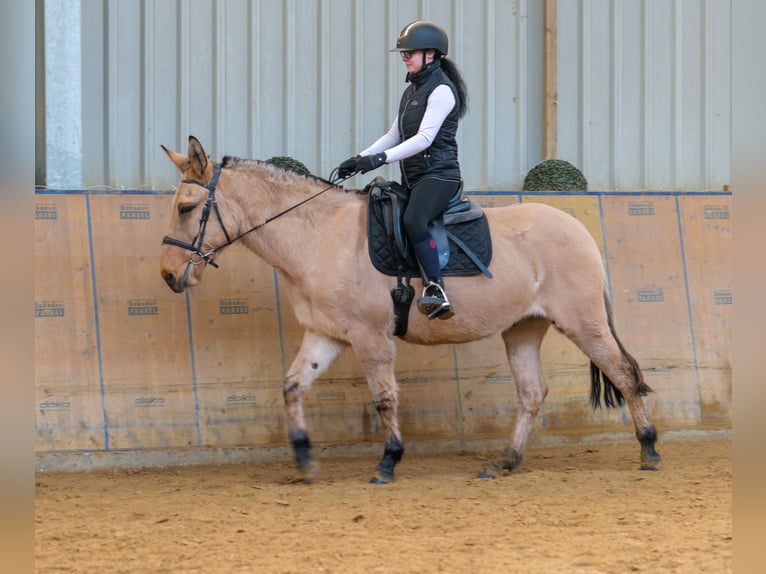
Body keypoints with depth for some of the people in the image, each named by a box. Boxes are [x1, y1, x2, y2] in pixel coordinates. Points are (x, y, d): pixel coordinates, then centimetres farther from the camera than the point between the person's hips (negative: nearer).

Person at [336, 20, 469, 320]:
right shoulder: (412, 90, 18)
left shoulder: (441, 90, -11)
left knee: (413, 220, -34)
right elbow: (394, 136, 21)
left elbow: (424, 138, -21)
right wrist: (360, 159, 9)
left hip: (438, 174, -10)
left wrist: (382, 158, -28)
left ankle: (435, 290, -36)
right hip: (412, 177, 10)